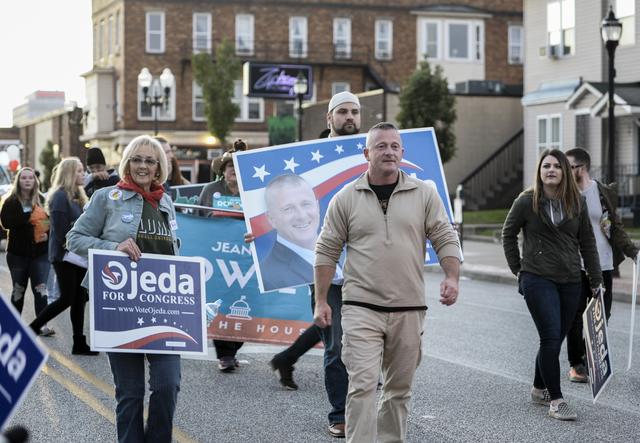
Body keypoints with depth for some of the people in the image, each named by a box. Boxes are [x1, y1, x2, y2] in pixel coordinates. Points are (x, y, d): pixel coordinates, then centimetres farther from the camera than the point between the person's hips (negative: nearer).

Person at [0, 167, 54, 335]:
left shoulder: (42, 200, 3)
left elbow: (51, 221, 5)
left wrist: (48, 233, -15)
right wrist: (29, 217, -22)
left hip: (40, 252, 1)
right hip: (18, 252, -1)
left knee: (40, 289, -5)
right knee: (18, 289, 11)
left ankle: (42, 324, -7)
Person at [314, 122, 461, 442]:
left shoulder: (424, 194, 5)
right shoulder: (346, 198, 3)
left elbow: (445, 239, 5)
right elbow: (327, 252, 5)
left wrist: (452, 278, -12)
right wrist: (321, 302, 1)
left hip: (409, 309, 2)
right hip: (361, 308, -2)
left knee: (399, 387, 10)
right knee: (362, 384, -11)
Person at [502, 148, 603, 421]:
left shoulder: (576, 203, 5)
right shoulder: (527, 201, -4)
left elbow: (587, 242, 9)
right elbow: (508, 235, 8)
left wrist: (595, 278, 7)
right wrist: (517, 268, 6)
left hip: (570, 281, 4)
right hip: (538, 280, -4)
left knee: (556, 339, 11)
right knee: (551, 337, -11)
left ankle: (539, 389, 30)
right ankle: (555, 400, -7)